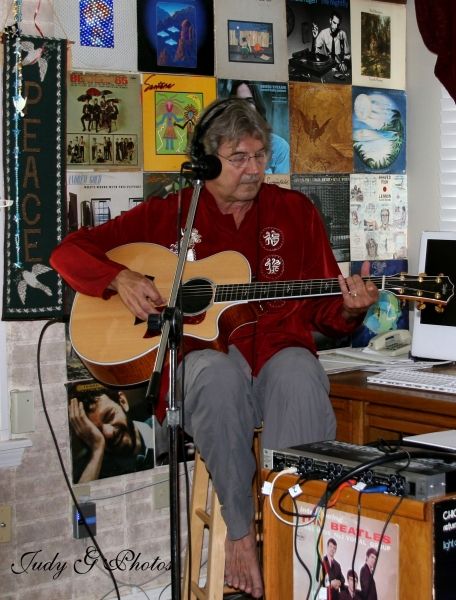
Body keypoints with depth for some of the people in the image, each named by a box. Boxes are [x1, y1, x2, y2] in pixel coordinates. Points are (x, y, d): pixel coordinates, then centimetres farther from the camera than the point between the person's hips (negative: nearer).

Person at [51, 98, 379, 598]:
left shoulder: (294, 212, 15)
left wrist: (349, 309, -8)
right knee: (217, 371, -37)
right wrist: (121, 279, -8)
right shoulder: (166, 214, 11)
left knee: (298, 372, -36)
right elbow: (69, 252, 10)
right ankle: (240, 528, -25)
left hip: (280, 355, 1)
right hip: (202, 359, 0)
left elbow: (325, 314, 16)